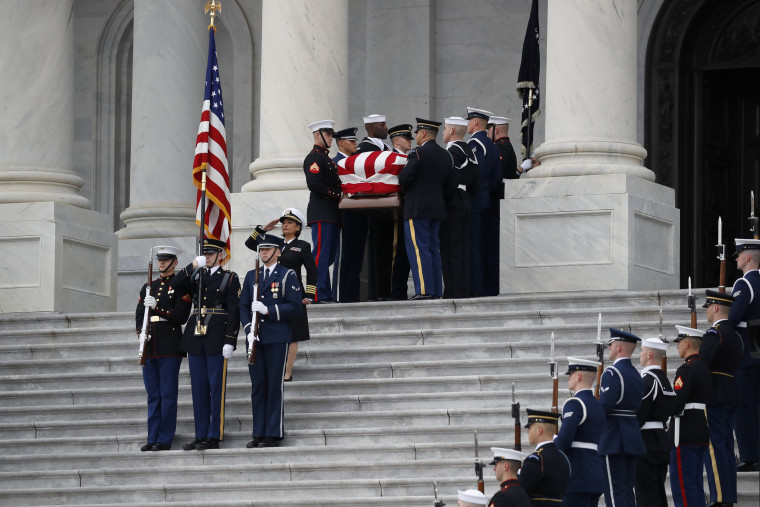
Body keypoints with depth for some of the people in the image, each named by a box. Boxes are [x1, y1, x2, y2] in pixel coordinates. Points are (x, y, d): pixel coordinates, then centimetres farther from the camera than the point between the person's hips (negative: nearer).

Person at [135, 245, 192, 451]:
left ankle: (165, 440, -3)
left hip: (170, 347, -5)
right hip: (149, 347, 5)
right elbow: (139, 315, 13)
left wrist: (156, 308, -18)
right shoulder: (148, 287, 18)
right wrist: (141, 332, -6)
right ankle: (152, 439, 8)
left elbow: (181, 316, -10)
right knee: (153, 396, 6)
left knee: (168, 395, -5)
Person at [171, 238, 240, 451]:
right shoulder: (196, 276, 16)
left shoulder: (230, 278, 1)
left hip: (216, 339, -5)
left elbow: (233, 311, -5)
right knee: (198, 389, 6)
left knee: (216, 388, -4)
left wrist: (229, 341, -13)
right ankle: (200, 436, 11)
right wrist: (193, 266, -8)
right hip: (196, 337, 5)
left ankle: (214, 437, -2)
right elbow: (176, 285, -1)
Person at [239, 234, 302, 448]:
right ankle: (259, 434, 9)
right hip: (255, 338, 5)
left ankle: (274, 434, -1)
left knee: (275, 385, -4)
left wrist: (268, 310, -16)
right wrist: (248, 329, -3)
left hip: (277, 338, -5)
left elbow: (295, 307, -6)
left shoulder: (287, 276, 1)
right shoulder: (251, 276, 16)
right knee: (257, 385, 5)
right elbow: (243, 306, 13)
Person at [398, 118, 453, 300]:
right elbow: (447, 182, 14)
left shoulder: (419, 153, -12)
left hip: (417, 208, -8)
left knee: (418, 248, -8)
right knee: (433, 249, 11)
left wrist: (405, 191, 6)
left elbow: (404, 178, -14)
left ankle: (424, 290, -14)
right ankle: (437, 290, 10)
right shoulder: (446, 155, 12)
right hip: (437, 208, 8)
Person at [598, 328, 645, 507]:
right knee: (627, 489, 11)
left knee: (615, 492, -8)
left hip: (613, 440, -8)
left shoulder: (612, 373, -13)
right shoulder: (636, 375, 15)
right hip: (633, 439, 8)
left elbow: (606, 404, -22)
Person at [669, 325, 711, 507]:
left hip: (685, 436, -9)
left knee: (682, 485, -6)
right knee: (695, 483, 14)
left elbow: (676, 403, -23)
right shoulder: (705, 367, 13)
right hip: (702, 435, 9)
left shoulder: (686, 369, -15)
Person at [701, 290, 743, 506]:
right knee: (726, 446, 10)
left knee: (714, 446, -10)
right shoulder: (735, 334, 16)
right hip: (731, 397, 9)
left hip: (713, 397, -9)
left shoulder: (714, 334, -13)